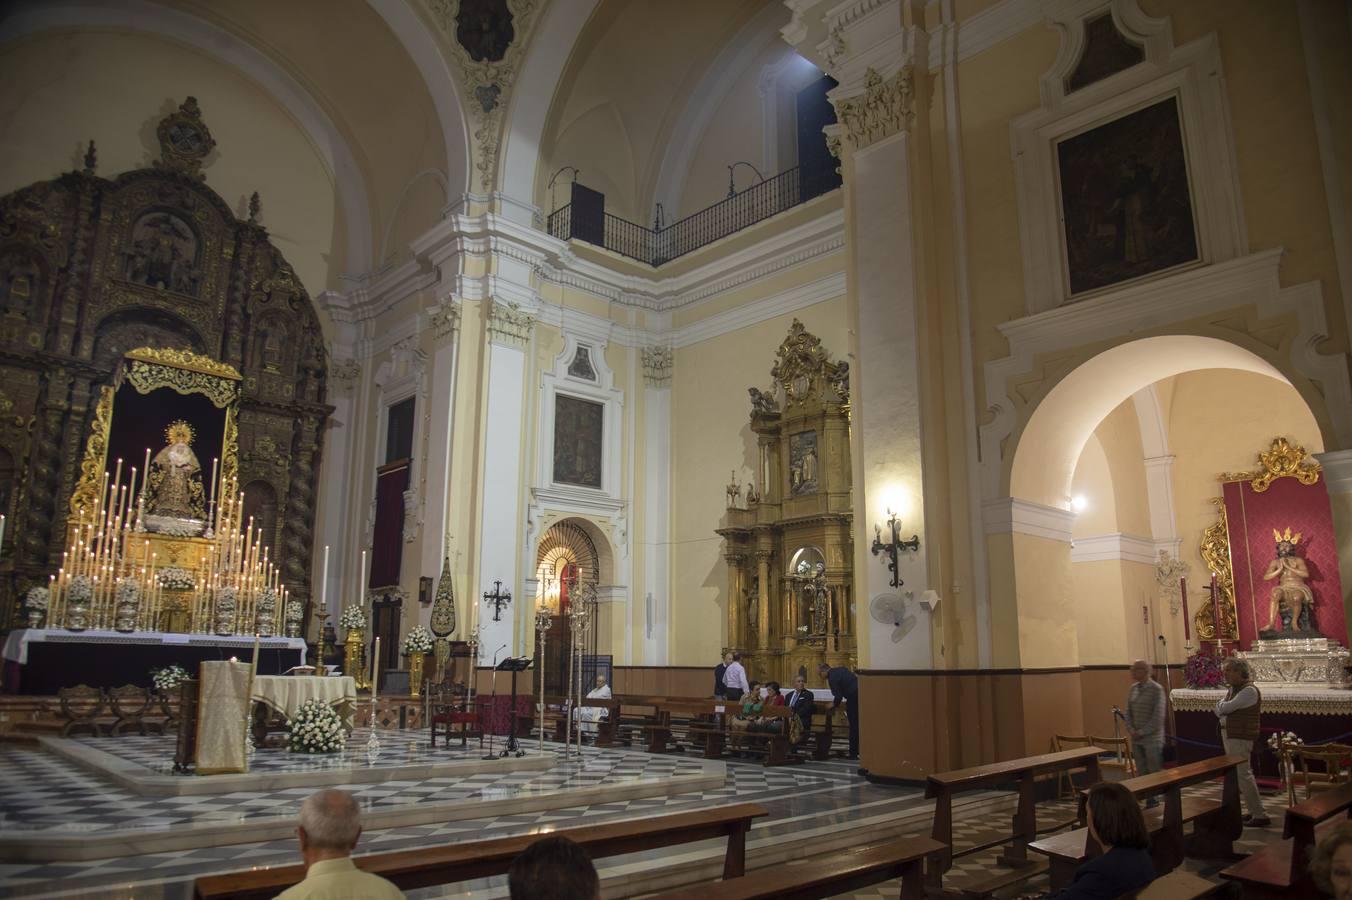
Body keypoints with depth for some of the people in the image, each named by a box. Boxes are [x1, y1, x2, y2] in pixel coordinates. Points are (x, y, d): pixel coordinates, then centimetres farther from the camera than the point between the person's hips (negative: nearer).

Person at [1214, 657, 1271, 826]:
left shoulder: (1249, 691, -17)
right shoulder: (1232, 689, 12)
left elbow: (1225, 707, -20)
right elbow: (1219, 710, 10)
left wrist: (1222, 706, 0)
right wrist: (1225, 709, -10)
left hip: (1240, 738, -9)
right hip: (1229, 736, 9)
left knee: (1243, 775, -8)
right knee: (1241, 774, 15)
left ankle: (1260, 815, -3)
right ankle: (1253, 811, 24)